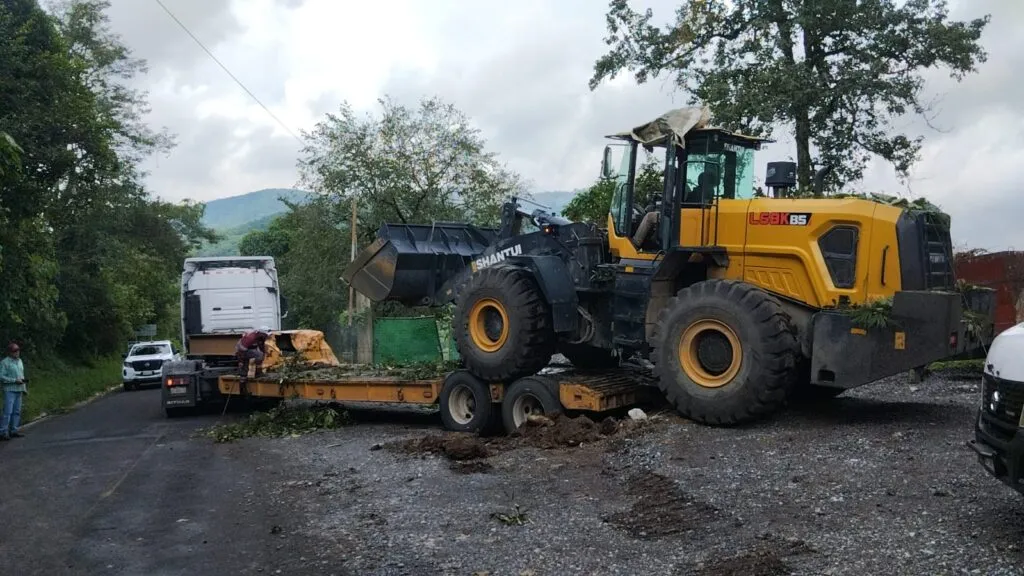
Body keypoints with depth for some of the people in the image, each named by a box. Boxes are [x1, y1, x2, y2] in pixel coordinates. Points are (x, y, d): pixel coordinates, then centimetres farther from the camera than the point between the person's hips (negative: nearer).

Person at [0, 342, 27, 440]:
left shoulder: (20, 361, 14)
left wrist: (24, 388, 16)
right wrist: (15, 380, -17)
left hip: (19, 390, 7)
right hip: (9, 390, -7)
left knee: (17, 411, 8)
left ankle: (13, 431, 15)